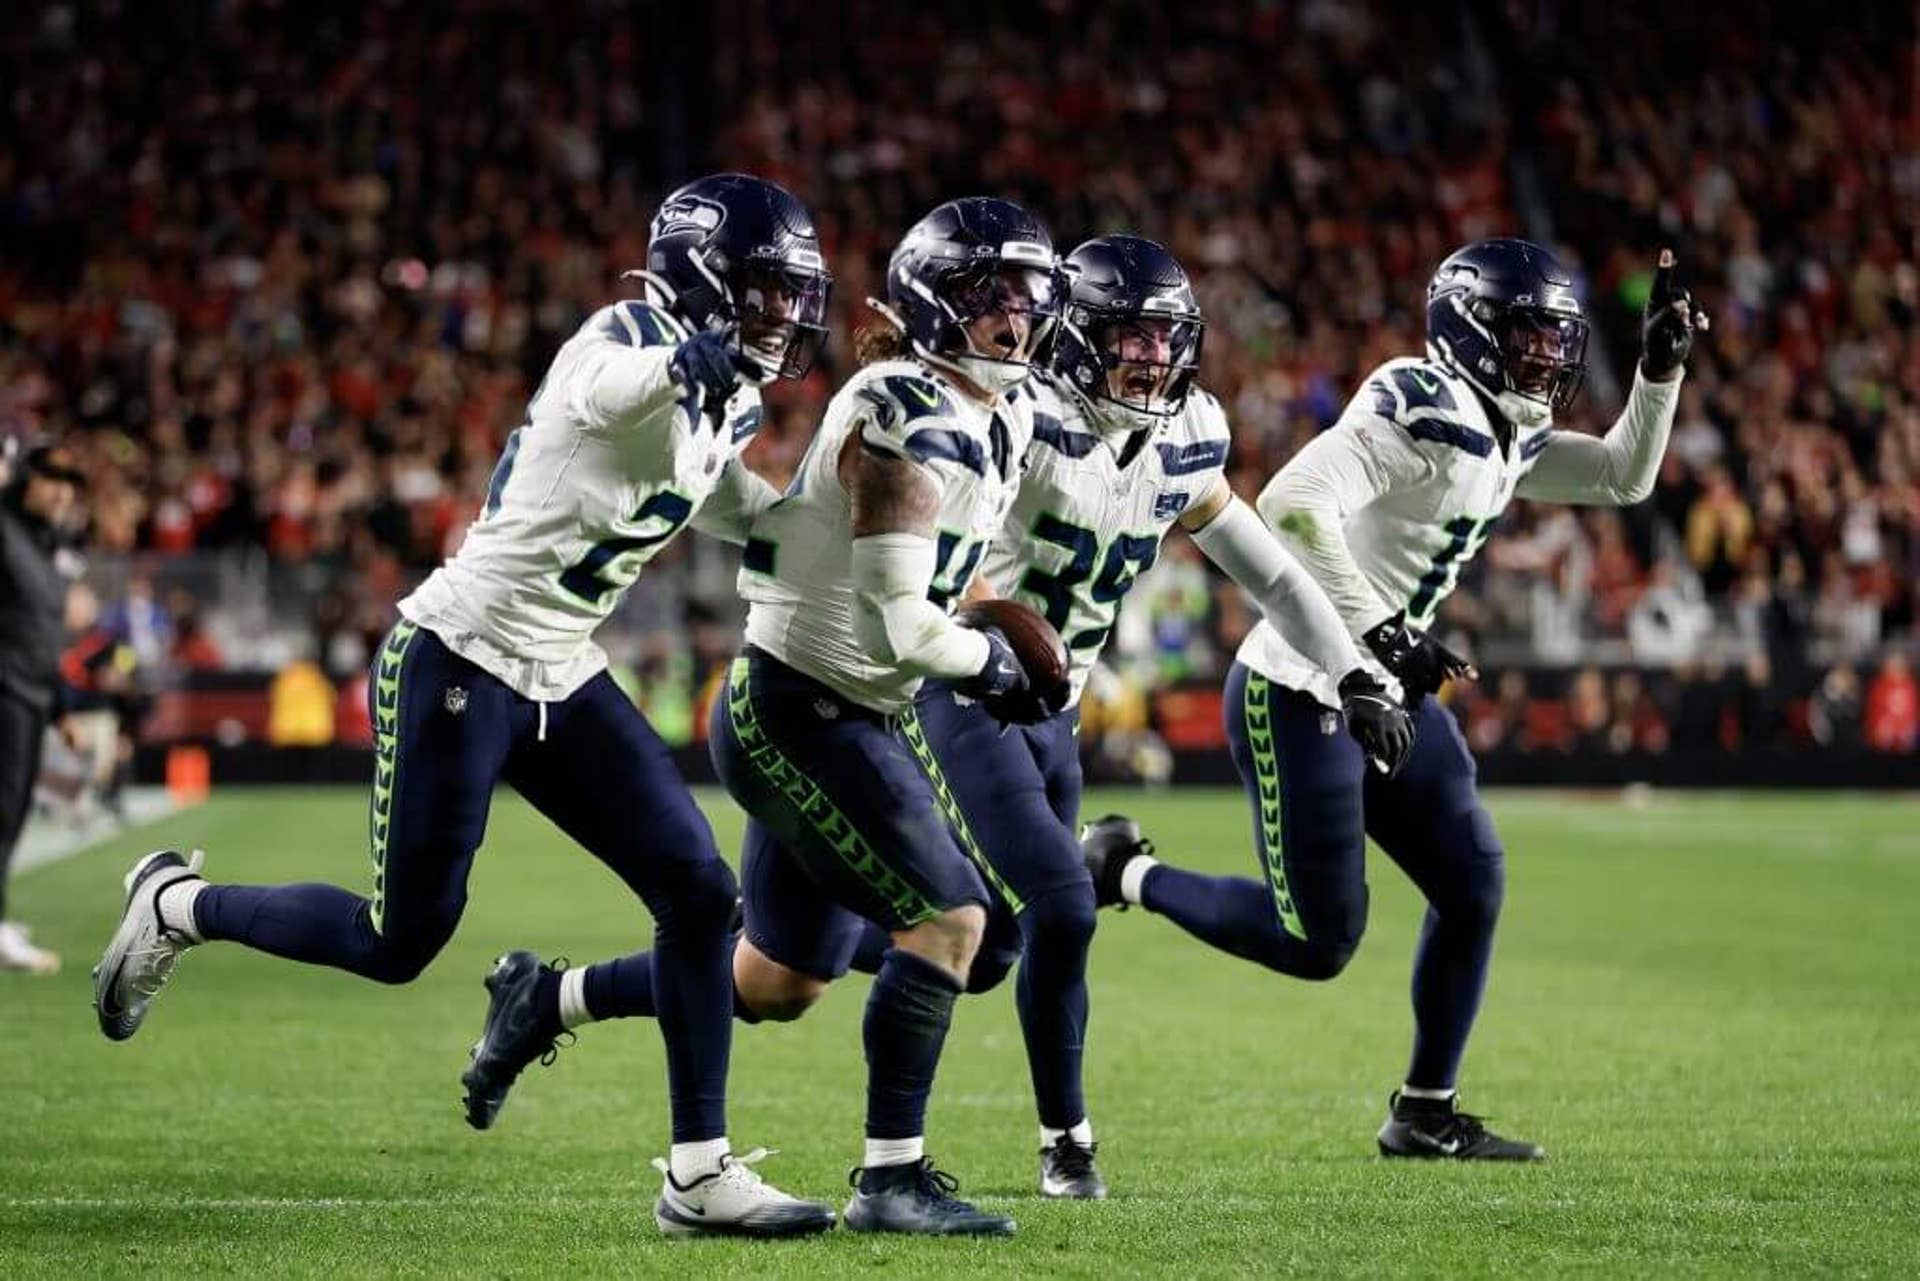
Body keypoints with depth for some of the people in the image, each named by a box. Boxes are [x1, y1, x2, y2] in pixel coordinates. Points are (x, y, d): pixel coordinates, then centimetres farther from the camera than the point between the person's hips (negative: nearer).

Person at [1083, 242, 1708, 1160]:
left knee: (1472, 885, 5)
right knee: (1318, 940, -5)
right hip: (1297, 695, -10)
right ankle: (1127, 872, 14)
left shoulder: (1505, 437, 10)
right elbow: (1293, 503, -32)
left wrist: (1660, 371, 6)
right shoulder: (1420, 412, -20)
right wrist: (1379, 632, -32)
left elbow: (1624, 478, 20)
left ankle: (1426, 1114, 17)